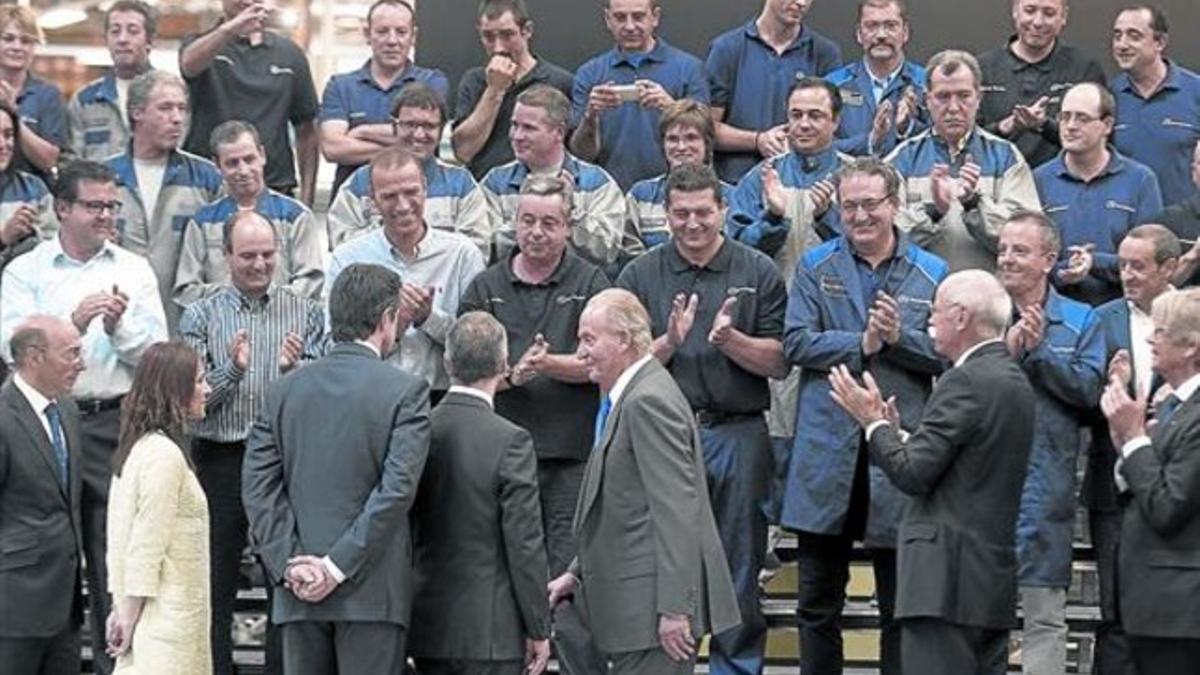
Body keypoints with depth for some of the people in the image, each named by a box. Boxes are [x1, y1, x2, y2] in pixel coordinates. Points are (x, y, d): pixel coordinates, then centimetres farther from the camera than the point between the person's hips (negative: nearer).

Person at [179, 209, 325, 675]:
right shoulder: (200, 316, 3)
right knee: (215, 585, 4)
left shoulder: (304, 313, 5)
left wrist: (292, 369, -21)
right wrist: (232, 370, -20)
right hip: (221, 460, -1)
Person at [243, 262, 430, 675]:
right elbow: (397, 489, -14)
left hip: (299, 594, 4)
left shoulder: (285, 391, 8)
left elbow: (258, 484, 0)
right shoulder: (406, 392, -5)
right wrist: (340, 566, -12)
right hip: (372, 593, -4)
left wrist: (288, 563, -4)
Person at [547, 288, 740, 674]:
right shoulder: (627, 398, 16)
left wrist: (673, 608, -23)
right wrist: (578, 572, 19)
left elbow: (676, 510, -21)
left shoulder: (649, 401, -16)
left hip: (655, 605, -10)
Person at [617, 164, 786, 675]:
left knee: (739, 570, 4)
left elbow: (779, 363, 0)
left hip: (737, 435, -1)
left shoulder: (758, 273, 4)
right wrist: (670, 341, -14)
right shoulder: (640, 277, 7)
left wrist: (730, 339, -16)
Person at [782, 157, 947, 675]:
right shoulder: (815, 267, 7)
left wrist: (900, 337, -17)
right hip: (827, 453, 1)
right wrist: (862, 344, -14)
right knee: (818, 604, 9)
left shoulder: (931, 274, 5)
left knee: (900, 606, 7)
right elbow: (795, 343, -5)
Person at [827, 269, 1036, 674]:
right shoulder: (1015, 380, 16)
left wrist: (874, 423, -1)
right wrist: (894, 430, 16)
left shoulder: (966, 381, -14)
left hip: (946, 579, -10)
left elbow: (912, 473, -16)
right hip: (994, 578, 10)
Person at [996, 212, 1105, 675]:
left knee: (1044, 614, 2)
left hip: (1045, 489, -1)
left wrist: (1039, 350, -12)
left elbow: (1090, 389, -6)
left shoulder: (1080, 322, 8)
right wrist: (1005, 351, -13)